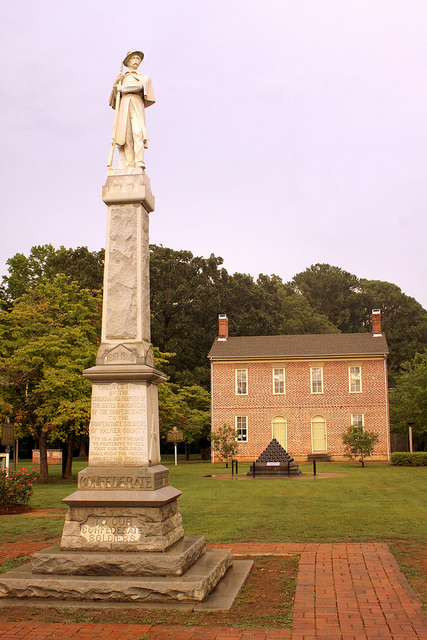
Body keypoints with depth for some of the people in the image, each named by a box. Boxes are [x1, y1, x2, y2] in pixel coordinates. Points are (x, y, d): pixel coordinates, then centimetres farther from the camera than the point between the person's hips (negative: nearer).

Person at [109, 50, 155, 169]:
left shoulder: (144, 77, 23)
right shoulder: (122, 78, 30)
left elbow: (140, 85, 0)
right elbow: (116, 96, 19)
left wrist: (123, 87, 5)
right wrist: (116, 83, 3)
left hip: (137, 104, -2)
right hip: (124, 105, 2)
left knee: (138, 131, -23)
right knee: (126, 134, -13)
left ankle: (139, 163, -34)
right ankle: (128, 165, -20)